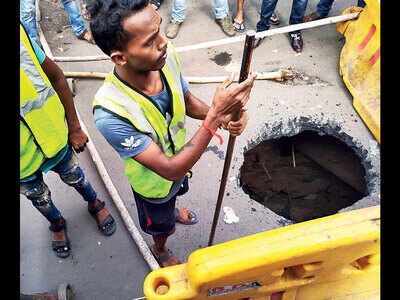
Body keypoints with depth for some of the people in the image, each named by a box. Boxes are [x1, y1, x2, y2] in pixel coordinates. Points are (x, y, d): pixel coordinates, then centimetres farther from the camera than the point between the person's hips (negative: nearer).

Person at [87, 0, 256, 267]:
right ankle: (160, 250, 66)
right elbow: (169, 170, -38)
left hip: (179, 156, 5)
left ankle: (172, 211, 76)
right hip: (153, 181, -4)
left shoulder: (166, 55, -27)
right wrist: (215, 115, -45)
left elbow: (187, 100, -7)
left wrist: (223, 114, -28)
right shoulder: (109, 113, -44)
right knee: (162, 226, 29)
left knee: (173, 195, 39)